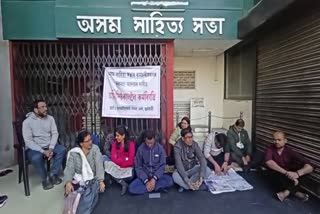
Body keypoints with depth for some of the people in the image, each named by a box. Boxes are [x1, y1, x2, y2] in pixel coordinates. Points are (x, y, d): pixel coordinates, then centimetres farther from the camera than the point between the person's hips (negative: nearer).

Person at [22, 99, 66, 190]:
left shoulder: (50, 118, 0)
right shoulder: (27, 122, -12)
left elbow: (55, 133, -3)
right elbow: (28, 141, -16)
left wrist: (51, 148, -18)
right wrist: (43, 151, -24)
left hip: (49, 146, 4)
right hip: (34, 147, -3)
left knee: (62, 149, -23)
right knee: (36, 158, -34)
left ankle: (53, 174, -6)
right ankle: (45, 178, -8)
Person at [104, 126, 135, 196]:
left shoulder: (131, 144, -7)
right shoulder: (114, 143, 4)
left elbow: (130, 161, -11)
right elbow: (113, 158, -5)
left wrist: (119, 161, -7)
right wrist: (125, 160, -15)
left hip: (127, 167, -3)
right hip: (117, 167, 4)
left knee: (130, 176, -35)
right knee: (107, 163, -26)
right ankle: (123, 183, -16)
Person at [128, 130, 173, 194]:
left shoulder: (160, 148, -8)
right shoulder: (140, 149, -8)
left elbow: (162, 165, -5)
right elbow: (138, 167, -5)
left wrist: (154, 179, -18)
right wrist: (146, 181, -16)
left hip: (157, 175, 0)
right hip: (144, 176, 1)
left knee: (170, 181, -29)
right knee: (131, 188, -25)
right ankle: (157, 187, -18)